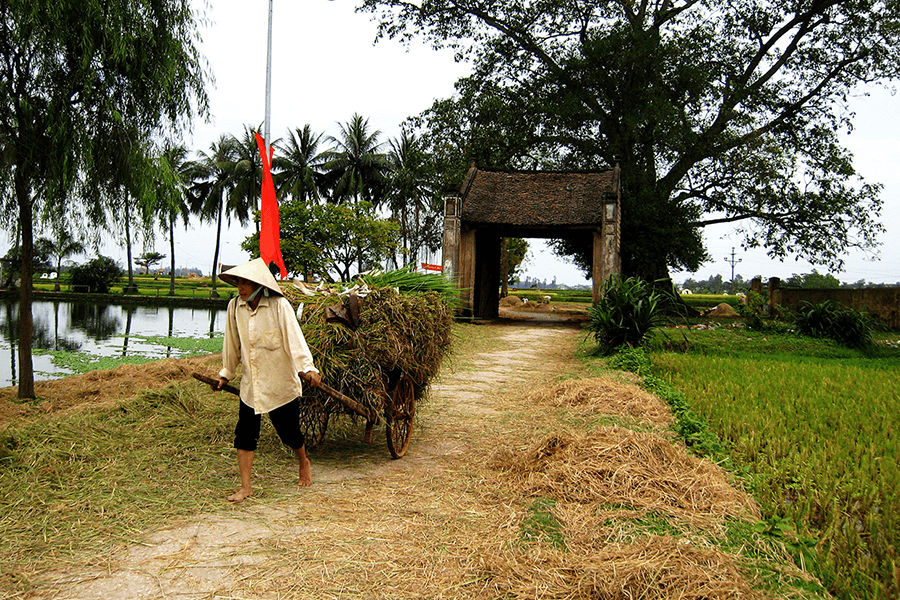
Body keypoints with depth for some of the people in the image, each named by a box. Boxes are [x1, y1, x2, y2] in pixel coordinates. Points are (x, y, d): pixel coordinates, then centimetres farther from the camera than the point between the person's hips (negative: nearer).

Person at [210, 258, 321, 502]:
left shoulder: (279, 306, -15)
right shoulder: (235, 306, -2)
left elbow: (295, 338, -22)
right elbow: (232, 345, 12)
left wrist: (308, 368, -34)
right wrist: (226, 374, 19)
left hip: (281, 383, -4)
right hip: (250, 385, 4)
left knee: (289, 432, 8)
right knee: (244, 434, -1)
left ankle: (304, 462, 39)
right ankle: (245, 487, 11)